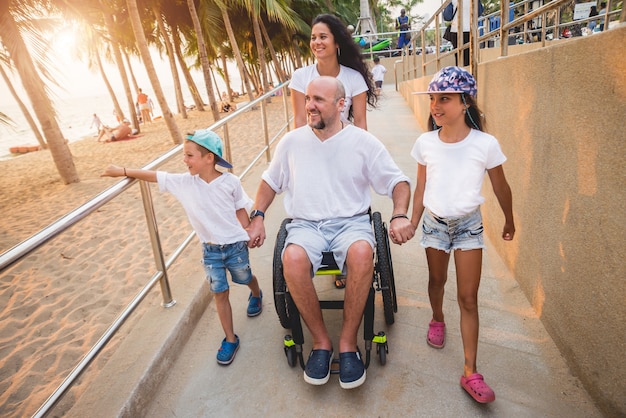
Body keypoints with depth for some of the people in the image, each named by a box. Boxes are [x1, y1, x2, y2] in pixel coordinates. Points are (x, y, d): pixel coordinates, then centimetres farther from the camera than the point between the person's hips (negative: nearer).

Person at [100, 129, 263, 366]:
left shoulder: (230, 182, -16)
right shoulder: (183, 182, -9)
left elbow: (241, 210, -5)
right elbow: (154, 176, -5)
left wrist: (247, 235, -3)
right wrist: (123, 171, -5)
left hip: (235, 245, -2)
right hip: (210, 250, 2)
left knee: (246, 278, 21)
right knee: (220, 293, 8)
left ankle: (256, 294, 59)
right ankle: (230, 340, 23)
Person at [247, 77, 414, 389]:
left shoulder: (363, 142, 2)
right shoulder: (291, 142, 8)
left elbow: (398, 182, 5)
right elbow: (270, 181, 19)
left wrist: (400, 216, -13)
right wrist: (258, 217, 5)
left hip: (351, 221, -1)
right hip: (305, 224, 2)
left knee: (362, 253, -36)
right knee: (293, 258, -33)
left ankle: (348, 343, -15)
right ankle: (321, 340, -11)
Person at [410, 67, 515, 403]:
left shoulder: (485, 144, -16)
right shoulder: (425, 143, -9)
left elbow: (500, 187, -1)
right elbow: (421, 188, 1)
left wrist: (509, 221, 11)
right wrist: (412, 223, 4)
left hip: (469, 224, -2)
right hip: (434, 222, 2)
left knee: (468, 297, 1)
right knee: (437, 280, 20)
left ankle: (470, 373, 12)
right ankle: (437, 319, 52)